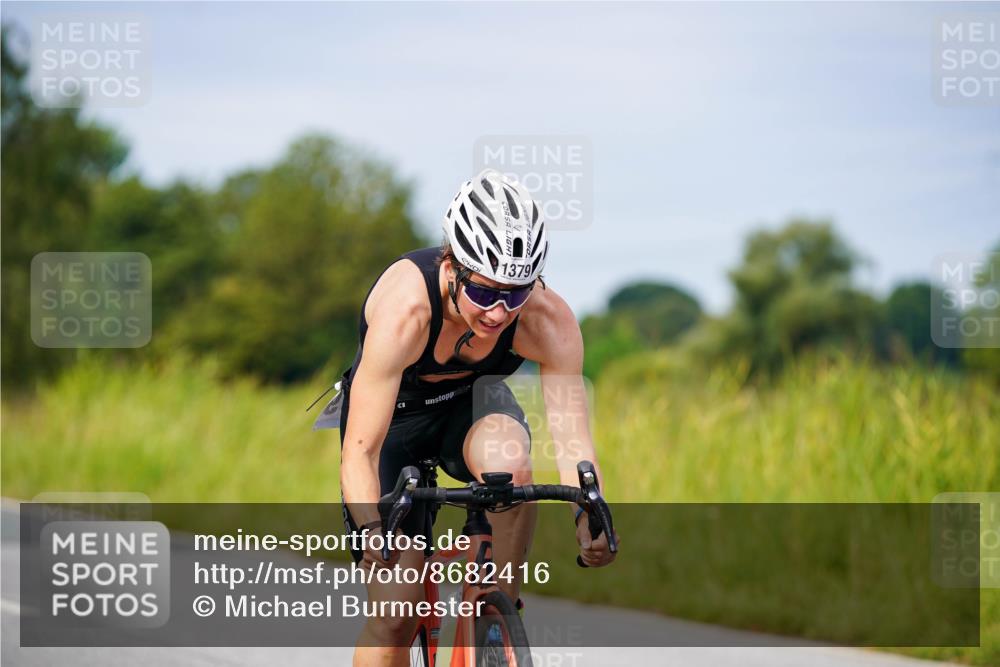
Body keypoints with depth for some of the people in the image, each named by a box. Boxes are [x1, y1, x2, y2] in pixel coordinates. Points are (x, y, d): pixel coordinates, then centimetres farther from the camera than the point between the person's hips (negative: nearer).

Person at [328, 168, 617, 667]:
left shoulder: (549, 320, -30)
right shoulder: (404, 309, -38)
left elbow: (571, 437, -31)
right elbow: (360, 450, -39)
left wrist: (589, 519, -50)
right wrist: (371, 528, -57)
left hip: (471, 401, 2)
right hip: (392, 414, -2)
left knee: (509, 466, -35)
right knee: (395, 616, -10)